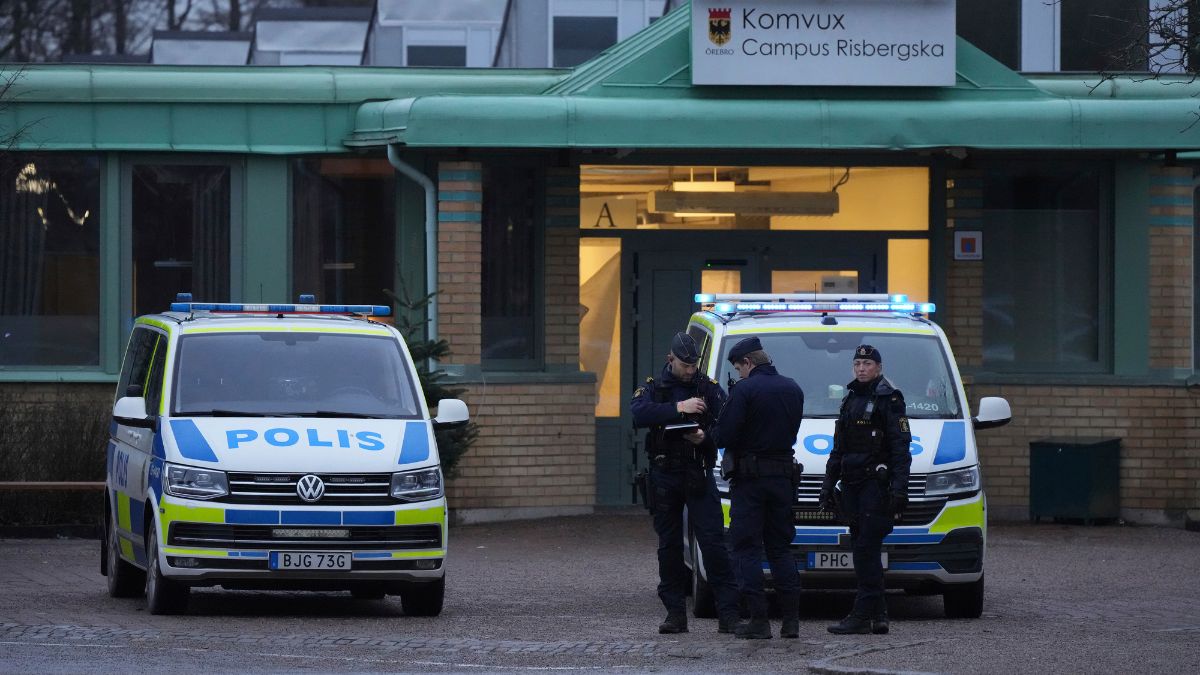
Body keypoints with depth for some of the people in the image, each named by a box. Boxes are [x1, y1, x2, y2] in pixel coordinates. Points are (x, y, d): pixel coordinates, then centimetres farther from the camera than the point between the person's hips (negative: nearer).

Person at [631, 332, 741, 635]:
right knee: (669, 547, 5)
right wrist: (679, 408, -22)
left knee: (713, 543, -8)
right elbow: (639, 415, -15)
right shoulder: (653, 389, 6)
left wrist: (706, 436, -20)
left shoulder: (708, 388, 7)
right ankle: (675, 613, 11)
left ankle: (728, 614, -11)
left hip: (699, 476, -1)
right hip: (664, 476, 1)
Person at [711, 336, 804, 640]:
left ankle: (758, 619, -6)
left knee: (746, 549, 0)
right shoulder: (792, 389, 9)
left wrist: (708, 434, 5)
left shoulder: (745, 390, -13)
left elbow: (724, 436, -16)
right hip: (784, 475, 6)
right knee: (780, 547, 14)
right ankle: (791, 618, 9)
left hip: (750, 478, -6)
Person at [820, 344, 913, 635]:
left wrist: (899, 488, -19)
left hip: (877, 483, -8)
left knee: (866, 548, -12)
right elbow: (838, 448, 25)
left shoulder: (889, 399, -5)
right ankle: (877, 615, 10)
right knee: (863, 549, 7)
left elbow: (901, 447, -11)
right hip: (853, 485, 8)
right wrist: (828, 483, 20)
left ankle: (863, 615, -14)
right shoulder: (850, 400, 20)